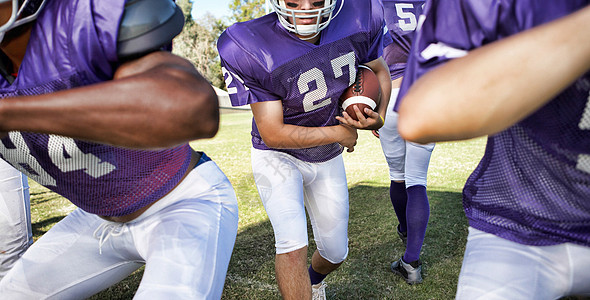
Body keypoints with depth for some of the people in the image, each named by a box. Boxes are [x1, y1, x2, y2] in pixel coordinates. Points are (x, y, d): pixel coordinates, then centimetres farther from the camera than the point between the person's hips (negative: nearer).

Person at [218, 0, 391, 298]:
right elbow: (273, 134, -25)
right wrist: (339, 132, -19)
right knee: (292, 244, -20)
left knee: (335, 253, 15)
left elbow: (379, 71, 1)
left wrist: (377, 117, -18)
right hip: (278, 156, -4)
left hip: (328, 160, 4)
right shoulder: (252, 48, -30)